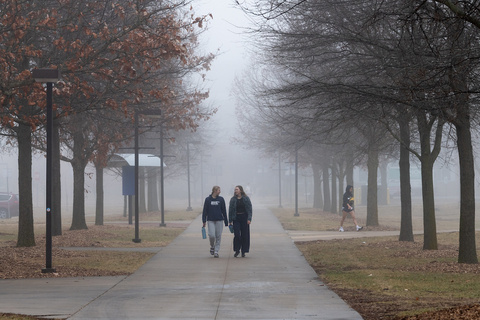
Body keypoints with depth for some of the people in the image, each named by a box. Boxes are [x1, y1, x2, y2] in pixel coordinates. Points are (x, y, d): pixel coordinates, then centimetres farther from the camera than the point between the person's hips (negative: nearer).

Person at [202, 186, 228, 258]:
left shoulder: (221, 199, 5)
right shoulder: (208, 199, 2)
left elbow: (224, 211, 8)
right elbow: (205, 211, 5)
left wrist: (226, 221, 6)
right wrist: (204, 221, 0)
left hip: (219, 220, 1)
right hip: (211, 220, -1)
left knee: (218, 237, 0)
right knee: (211, 235, -12)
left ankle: (216, 251, 7)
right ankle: (212, 246, 16)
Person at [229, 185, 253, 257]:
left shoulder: (246, 199, 0)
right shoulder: (233, 199, 5)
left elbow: (249, 209, -1)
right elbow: (230, 210, 7)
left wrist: (249, 219, -10)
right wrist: (230, 221, 3)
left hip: (244, 218, -1)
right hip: (236, 218, 1)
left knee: (244, 235, 2)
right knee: (236, 235, -10)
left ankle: (243, 251, 12)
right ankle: (237, 250, 3)